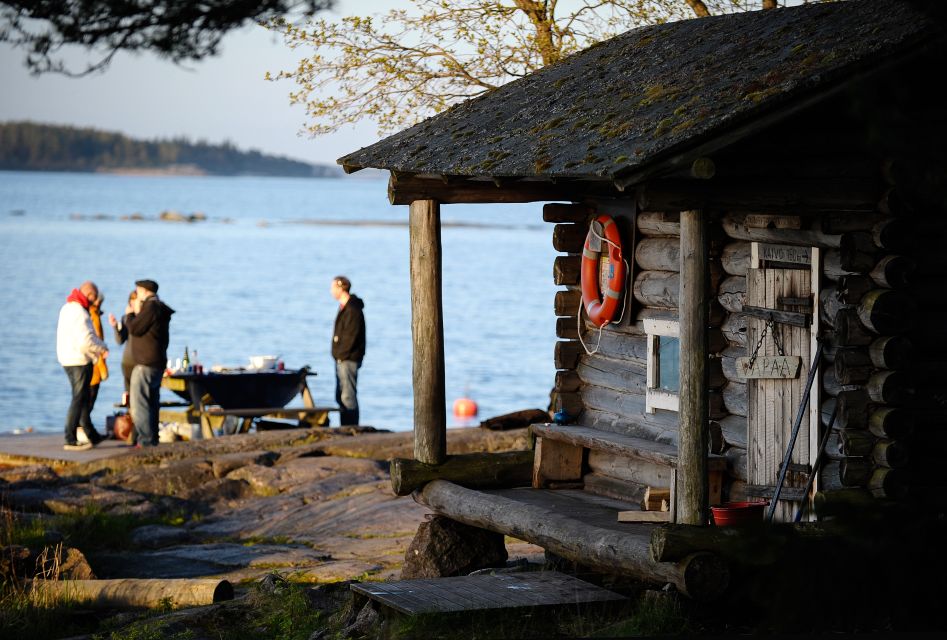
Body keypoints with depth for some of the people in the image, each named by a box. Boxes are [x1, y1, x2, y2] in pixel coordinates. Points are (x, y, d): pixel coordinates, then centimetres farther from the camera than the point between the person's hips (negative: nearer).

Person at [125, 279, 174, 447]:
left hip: (145, 364, -11)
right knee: (152, 404, 15)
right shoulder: (161, 309, 17)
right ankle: (153, 439, 18)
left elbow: (134, 329, -14)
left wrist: (129, 314, -2)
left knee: (138, 403, -10)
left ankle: (145, 441, -13)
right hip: (157, 363, 11)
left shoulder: (151, 307, -14)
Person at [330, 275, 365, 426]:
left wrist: (341, 354, -17)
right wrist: (338, 354, 15)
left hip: (348, 359, -11)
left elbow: (351, 336, -21)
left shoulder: (353, 310, -16)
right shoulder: (344, 307, 17)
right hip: (342, 359, 11)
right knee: (341, 397, 14)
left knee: (348, 397, -10)